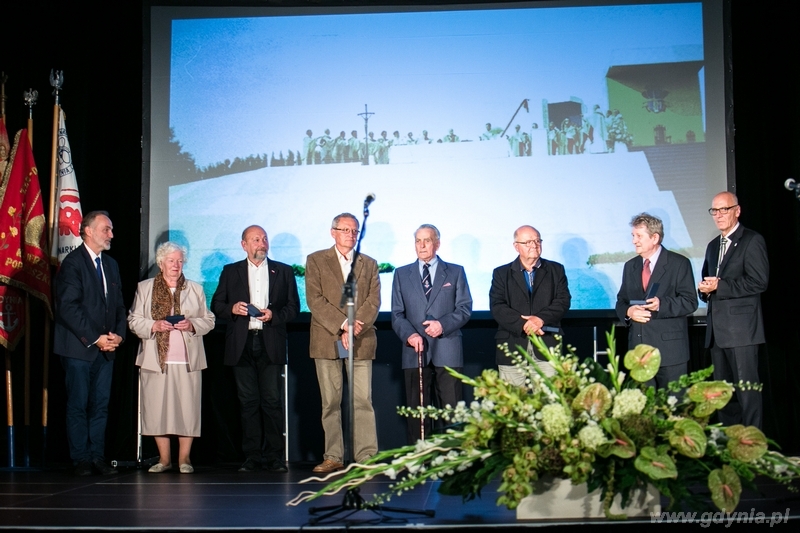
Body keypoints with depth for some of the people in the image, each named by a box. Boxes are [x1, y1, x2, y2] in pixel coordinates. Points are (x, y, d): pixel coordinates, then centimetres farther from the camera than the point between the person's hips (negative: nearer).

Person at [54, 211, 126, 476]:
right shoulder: (72, 263, -7)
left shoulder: (111, 265, 17)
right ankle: (81, 459, 7)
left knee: (101, 404, 7)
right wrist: (94, 338, -16)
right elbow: (68, 307, -15)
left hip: (106, 348, 6)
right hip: (79, 348, -6)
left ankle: (98, 457, 12)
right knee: (78, 405, 0)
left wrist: (118, 335, 0)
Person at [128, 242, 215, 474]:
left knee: (187, 408, -4)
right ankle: (164, 458, 9)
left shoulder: (196, 289, 14)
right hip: (156, 359, 0)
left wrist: (192, 325, -8)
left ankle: (184, 458, 5)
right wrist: (154, 326, -11)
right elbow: (134, 320, 6)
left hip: (187, 360, 0)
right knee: (157, 408, -2)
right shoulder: (144, 288, 11)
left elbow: (208, 320, 12)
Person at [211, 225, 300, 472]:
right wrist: (232, 309, -10)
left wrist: (274, 315, -9)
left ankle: (274, 456, 2)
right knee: (248, 402, 2)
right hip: (242, 344, 1)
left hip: (271, 344, -1)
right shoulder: (230, 272, 13)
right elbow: (216, 305, 10)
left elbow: (293, 306, 8)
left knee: (272, 401, -4)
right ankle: (252, 456, 8)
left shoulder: (283, 271, 12)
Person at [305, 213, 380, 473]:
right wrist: (342, 324, -13)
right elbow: (315, 300, -3)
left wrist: (355, 327, -12)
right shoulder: (316, 261, 8)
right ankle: (333, 457, 8)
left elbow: (374, 300, 4)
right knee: (330, 402, 2)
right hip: (326, 340, -1)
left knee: (363, 400, -4)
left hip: (362, 341, 1)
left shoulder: (369, 264, 15)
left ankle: (367, 457, -3)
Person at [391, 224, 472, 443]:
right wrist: (409, 335, -11)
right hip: (415, 351, 1)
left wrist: (443, 324, -13)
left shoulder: (455, 272, 11)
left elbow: (464, 308, 4)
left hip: (447, 351, -1)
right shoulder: (402, 274, 14)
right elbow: (397, 314, 8)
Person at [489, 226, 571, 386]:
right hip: (512, 348, 0)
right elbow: (497, 307, -1)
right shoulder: (501, 273, 11)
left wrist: (541, 319, -15)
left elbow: (563, 301, 3)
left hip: (547, 347, 0)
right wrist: (523, 324, -16)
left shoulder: (556, 270, 14)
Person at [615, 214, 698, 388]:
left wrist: (661, 304, -24)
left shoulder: (679, 264, -1)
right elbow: (621, 301, 17)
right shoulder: (630, 267, 15)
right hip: (638, 347, 5)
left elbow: (690, 302, -7)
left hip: (670, 348, -5)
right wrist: (628, 312, -7)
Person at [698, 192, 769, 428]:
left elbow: (759, 282, -14)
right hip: (718, 328, 8)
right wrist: (705, 289, 2)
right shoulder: (713, 246, 20)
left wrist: (719, 286, -16)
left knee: (746, 388, -7)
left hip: (741, 327, -8)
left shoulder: (752, 241, -4)